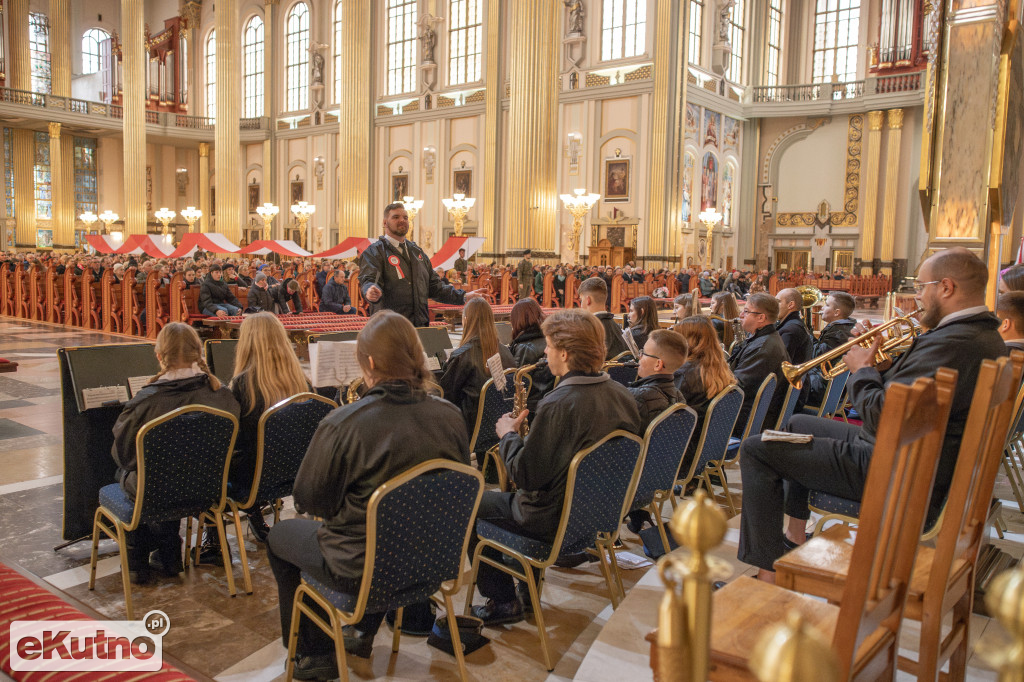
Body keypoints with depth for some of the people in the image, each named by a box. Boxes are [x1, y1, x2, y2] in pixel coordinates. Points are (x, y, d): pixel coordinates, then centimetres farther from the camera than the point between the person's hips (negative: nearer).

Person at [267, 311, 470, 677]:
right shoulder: (450, 416, -11)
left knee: (278, 536, 23)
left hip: (362, 570, -5)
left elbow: (308, 501, -13)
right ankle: (363, 633, 49)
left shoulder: (341, 424, -26)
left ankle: (315, 655, 32)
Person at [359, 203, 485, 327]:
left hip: (420, 325, 6)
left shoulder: (417, 252, 22)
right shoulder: (374, 252, 0)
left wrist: (464, 297, 13)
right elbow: (368, 280, -16)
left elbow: (434, 286, 23)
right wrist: (371, 292, -40)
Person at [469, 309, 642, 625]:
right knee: (511, 497, 31)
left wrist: (508, 435, -7)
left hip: (556, 521, -8)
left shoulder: (557, 404, -29)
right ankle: (530, 585, 38)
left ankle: (503, 601, 16)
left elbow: (525, 476, -25)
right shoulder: (622, 395, -4)